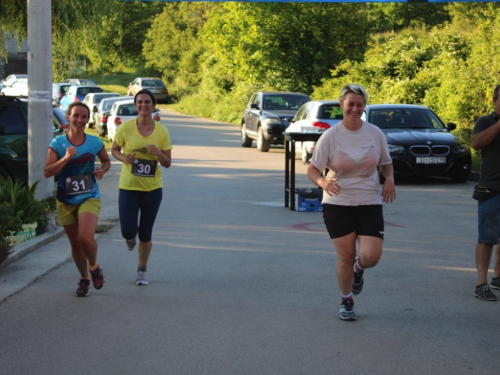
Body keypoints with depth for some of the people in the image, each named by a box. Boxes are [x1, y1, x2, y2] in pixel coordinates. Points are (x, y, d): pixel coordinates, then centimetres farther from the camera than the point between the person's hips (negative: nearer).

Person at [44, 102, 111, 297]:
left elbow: (106, 160, 16)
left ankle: (94, 266, 11)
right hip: (66, 200, 1)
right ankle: (84, 279, 35)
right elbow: (47, 172, -11)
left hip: (89, 198, -1)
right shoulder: (58, 143, -5)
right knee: (75, 243, 11)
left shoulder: (95, 143, -2)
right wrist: (65, 158, -24)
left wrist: (102, 170, -6)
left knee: (86, 238, -22)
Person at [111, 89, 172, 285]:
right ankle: (131, 238, 33)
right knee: (128, 231, -7)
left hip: (152, 188, 1)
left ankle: (142, 270, 29)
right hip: (128, 187, -1)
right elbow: (114, 149, 7)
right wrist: (123, 157, -14)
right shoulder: (125, 128, -7)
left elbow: (167, 163, 0)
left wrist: (159, 153, -21)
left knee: (145, 233, 9)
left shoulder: (162, 131, -4)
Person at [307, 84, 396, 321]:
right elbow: (312, 169, -4)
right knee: (345, 257, 2)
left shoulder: (375, 133, 2)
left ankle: (357, 270, 29)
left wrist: (389, 179, -7)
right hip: (337, 204, -1)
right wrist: (323, 182, -26)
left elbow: (386, 163, 15)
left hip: (370, 204, 2)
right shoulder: (330, 136, -6)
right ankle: (346, 302, 25)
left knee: (371, 257, -10)